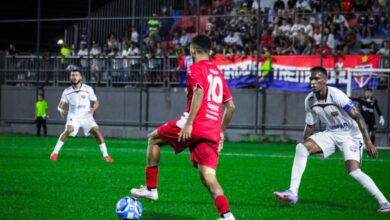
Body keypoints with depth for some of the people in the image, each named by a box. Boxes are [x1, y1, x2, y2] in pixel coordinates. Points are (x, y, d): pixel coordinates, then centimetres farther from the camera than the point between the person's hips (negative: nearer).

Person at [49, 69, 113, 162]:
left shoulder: (88, 89, -4)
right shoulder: (67, 91, -2)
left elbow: (96, 102, 3)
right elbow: (61, 104, -4)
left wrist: (93, 108, -20)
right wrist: (61, 109, -28)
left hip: (86, 116, 1)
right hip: (73, 116, -1)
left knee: (96, 131, -18)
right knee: (69, 130, -28)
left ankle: (105, 155, -7)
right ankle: (55, 152, -20)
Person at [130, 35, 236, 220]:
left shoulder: (194, 69, 1)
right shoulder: (217, 73, 23)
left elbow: (199, 93, -18)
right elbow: (231, 106, 24)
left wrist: (189, 123, -22)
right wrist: (221, 131, 30)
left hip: (195, 126, -6)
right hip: (212, 133, 6)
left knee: (153, 138, 17)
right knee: (208, 177, -1)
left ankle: (151, 188, 15)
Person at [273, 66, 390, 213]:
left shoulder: (336, 95, -23)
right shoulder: (309, 101, -4)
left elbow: (357, 117, -25)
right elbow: (310, 126, 10)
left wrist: (368, 142, -30)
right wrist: (306, 149, 12)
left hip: (350, 134, -6)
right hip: (331, 133, 6)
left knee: (354, 171, -24)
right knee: (301, 147, -15)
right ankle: (292, 192, -16)